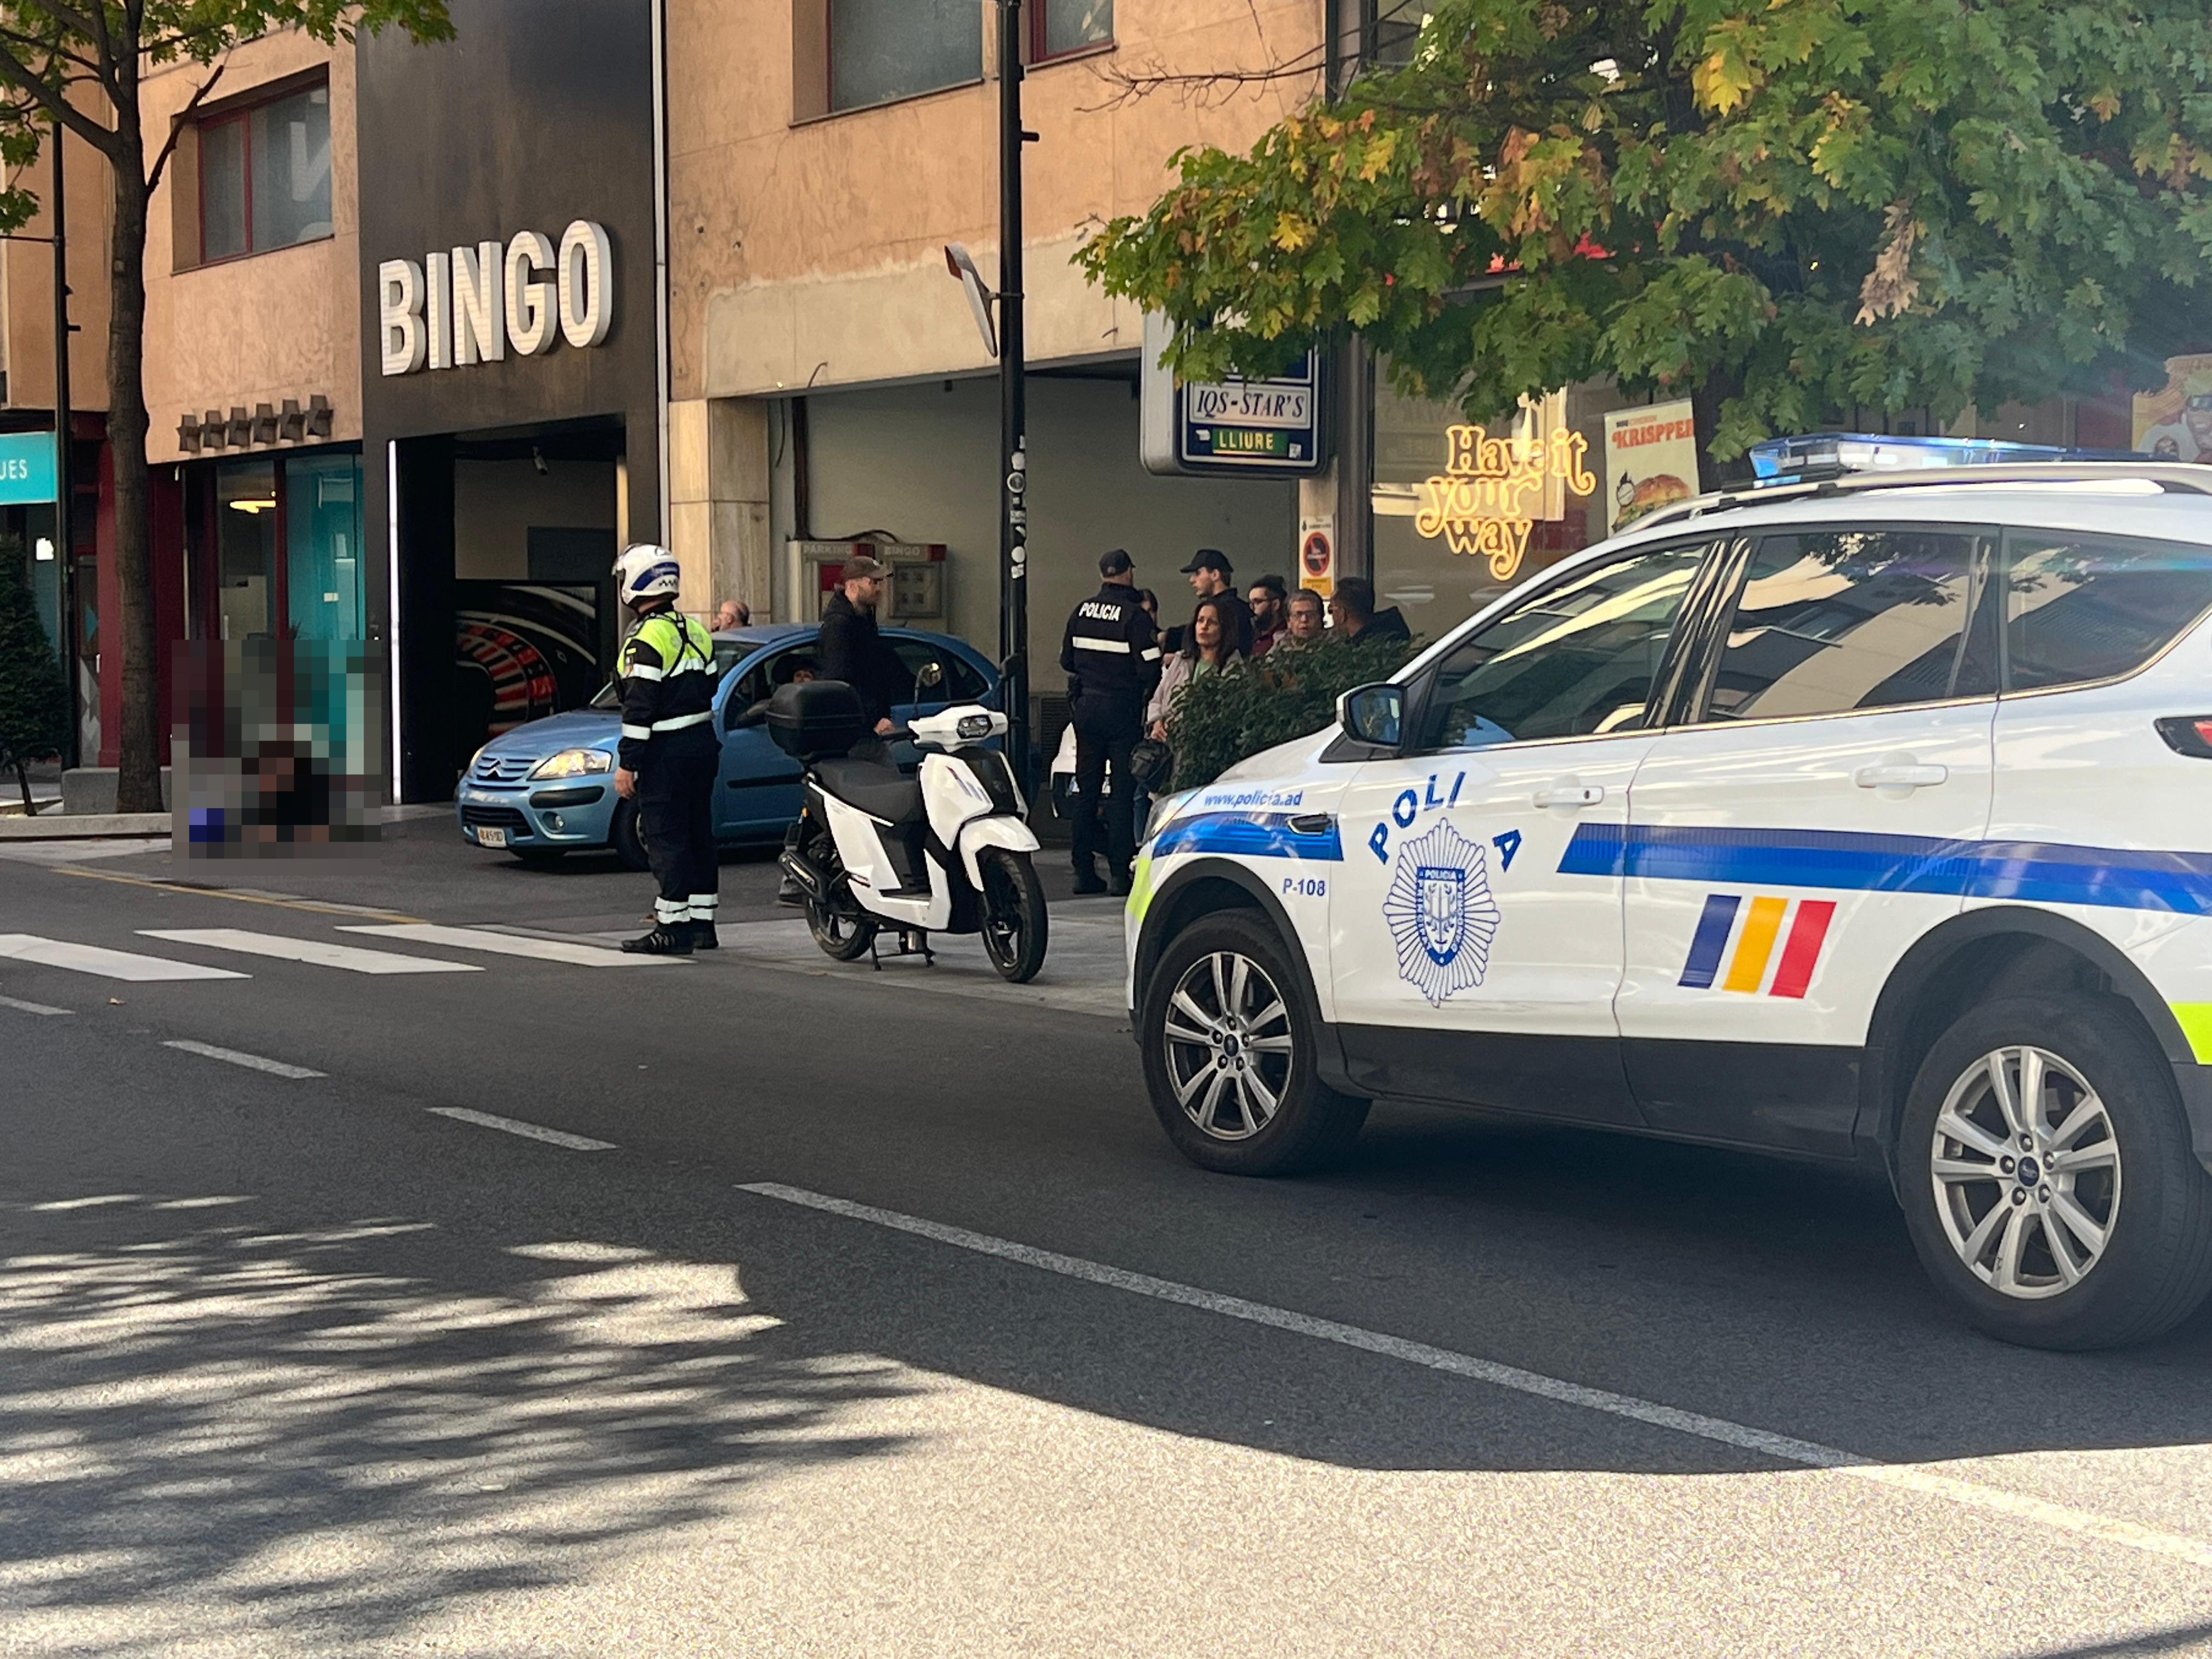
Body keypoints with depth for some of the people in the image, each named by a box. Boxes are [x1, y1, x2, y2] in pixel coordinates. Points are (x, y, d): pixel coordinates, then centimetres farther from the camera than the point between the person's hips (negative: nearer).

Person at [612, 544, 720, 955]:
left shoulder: (645, 641, -15)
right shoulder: (696, 632, 11)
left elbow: (638, 708, -19)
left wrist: (626, 763, -16)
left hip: (665, 752, -9)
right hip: (703, 744, 9)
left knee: (666, 839, -6)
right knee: (698, 835, 12)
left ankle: (673, 927, -7)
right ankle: (702, 922, 17)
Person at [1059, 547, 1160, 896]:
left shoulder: (1081, 612, 4)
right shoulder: (1134, 615, -12)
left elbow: (1066, 661, 11)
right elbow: (1150, 670, -15)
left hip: (1085, 707, 5)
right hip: (1121, 710, -5)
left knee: (1086, 790, 10)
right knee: (1122, 791, -1)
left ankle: (1084, 871, 11)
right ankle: (1119, 873, -4)